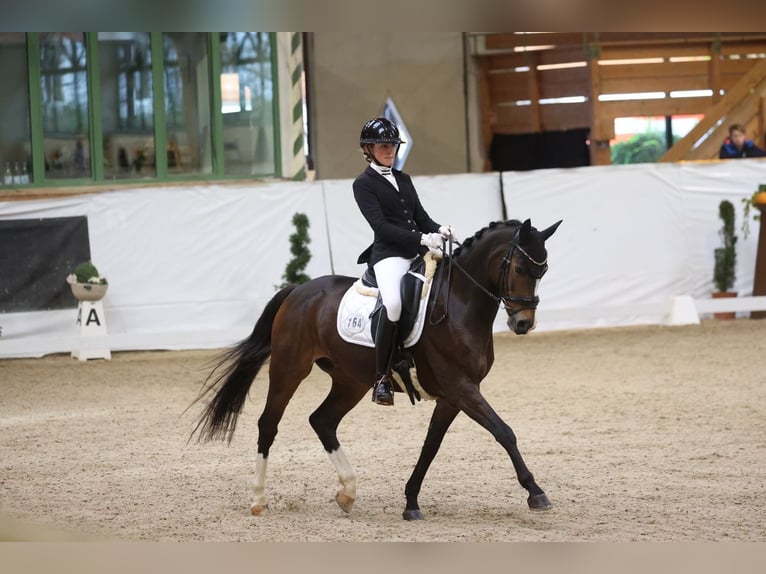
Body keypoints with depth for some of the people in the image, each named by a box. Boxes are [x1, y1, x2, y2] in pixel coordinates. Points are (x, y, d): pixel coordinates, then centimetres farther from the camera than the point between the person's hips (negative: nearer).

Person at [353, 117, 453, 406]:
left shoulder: (404, 180, 23)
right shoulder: (364, 184, 2)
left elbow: (421, 217, 18)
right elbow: (380, 225, -10)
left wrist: (438, 230, -5)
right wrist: (422, 238, -20)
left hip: (419, 252, 7)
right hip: (388, 254, -7)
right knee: (393, 303, -34)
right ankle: (382, 378, -24)